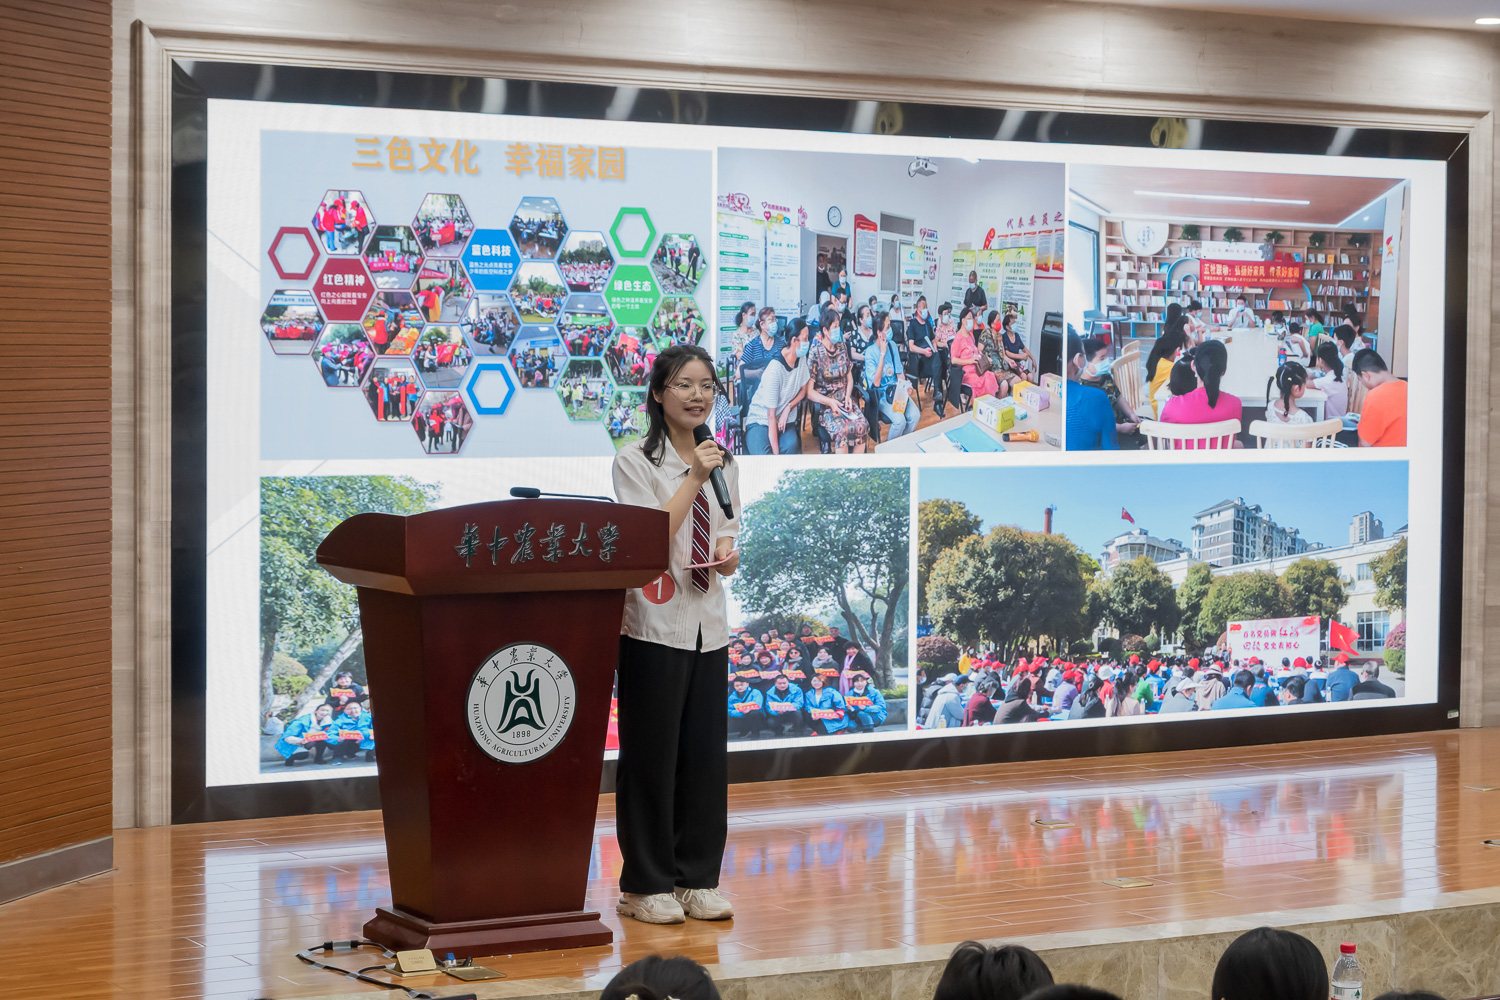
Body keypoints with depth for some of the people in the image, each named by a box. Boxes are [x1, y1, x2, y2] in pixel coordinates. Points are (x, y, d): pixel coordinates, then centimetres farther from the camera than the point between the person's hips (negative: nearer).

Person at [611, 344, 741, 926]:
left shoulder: (722, 464, 12)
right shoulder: (635, 462, -6)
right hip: (655, 624, -6)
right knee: (651, 756, -1)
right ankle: (646, 887, 7)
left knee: (706, 755, 7)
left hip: (709, 625, 6)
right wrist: (694, 478, -18)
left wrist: (729, 556, -5)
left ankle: (697, 879, 16)